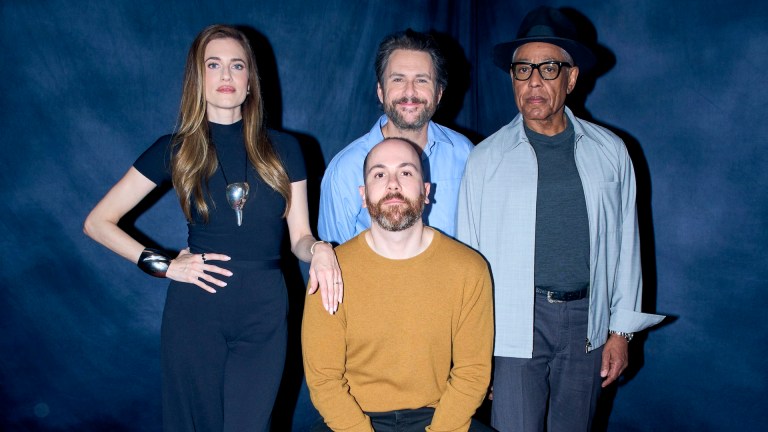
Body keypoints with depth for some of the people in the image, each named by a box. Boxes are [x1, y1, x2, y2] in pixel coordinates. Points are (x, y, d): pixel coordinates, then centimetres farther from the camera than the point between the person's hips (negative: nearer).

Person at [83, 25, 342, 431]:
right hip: (195, 310, 0)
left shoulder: (283, 149, 4)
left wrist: (319, 249, -17)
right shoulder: (175, 150, 1)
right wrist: (163, 264, -5)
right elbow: (97, 222, 4)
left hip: (264, 312, 1)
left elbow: (299, 237, 6)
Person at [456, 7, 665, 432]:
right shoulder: (486, 158, -1)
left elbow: (625, 243, 8)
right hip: (513, 327, -2)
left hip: (586, 323, 2)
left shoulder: (610, 152, 5)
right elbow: (468, 253, 1)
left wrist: (621, 330, 6)